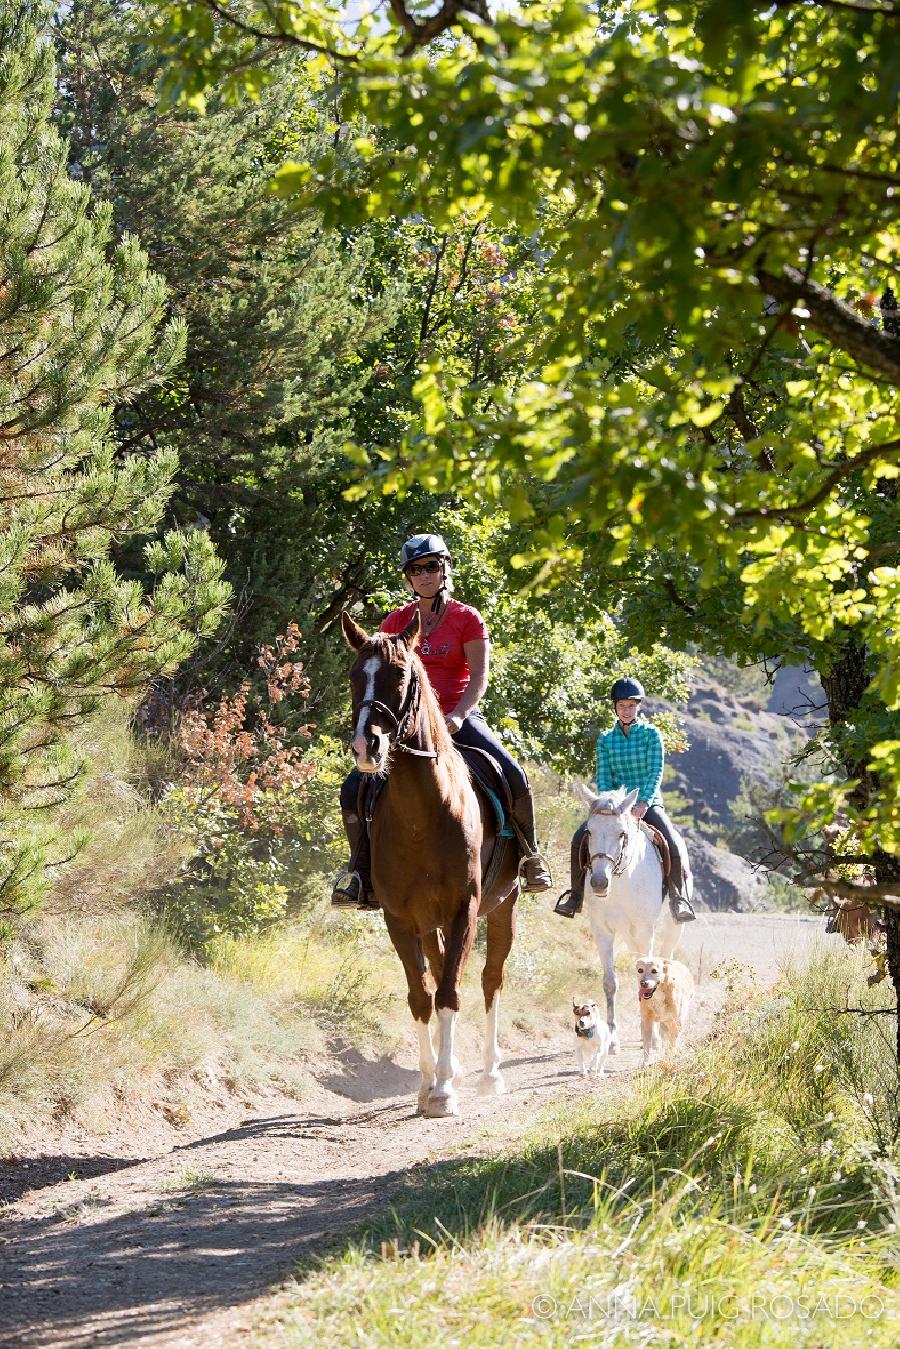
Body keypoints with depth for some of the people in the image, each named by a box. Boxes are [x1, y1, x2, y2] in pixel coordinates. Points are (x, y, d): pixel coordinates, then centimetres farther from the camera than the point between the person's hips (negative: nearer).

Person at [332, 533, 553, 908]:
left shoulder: (467, 619, 0)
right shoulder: (395, 622, 9)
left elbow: (478, 676, -7)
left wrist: (458, 715, -22)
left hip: (459, 717, -2)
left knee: (513, 777, -23)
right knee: (353, 789, -15)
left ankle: (529, 853, 1)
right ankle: (359, 870, 1)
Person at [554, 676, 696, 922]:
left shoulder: (651, 734, 1)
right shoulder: (606, 740, 8)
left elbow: (655, 773, -8)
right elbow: (603, 777, 3)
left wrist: (643, 803, -23)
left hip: (648, 803, -2)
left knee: (673, 842, -30)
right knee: (580, 838, -19)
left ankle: (678, 898, -20)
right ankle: (576, 895, -7)